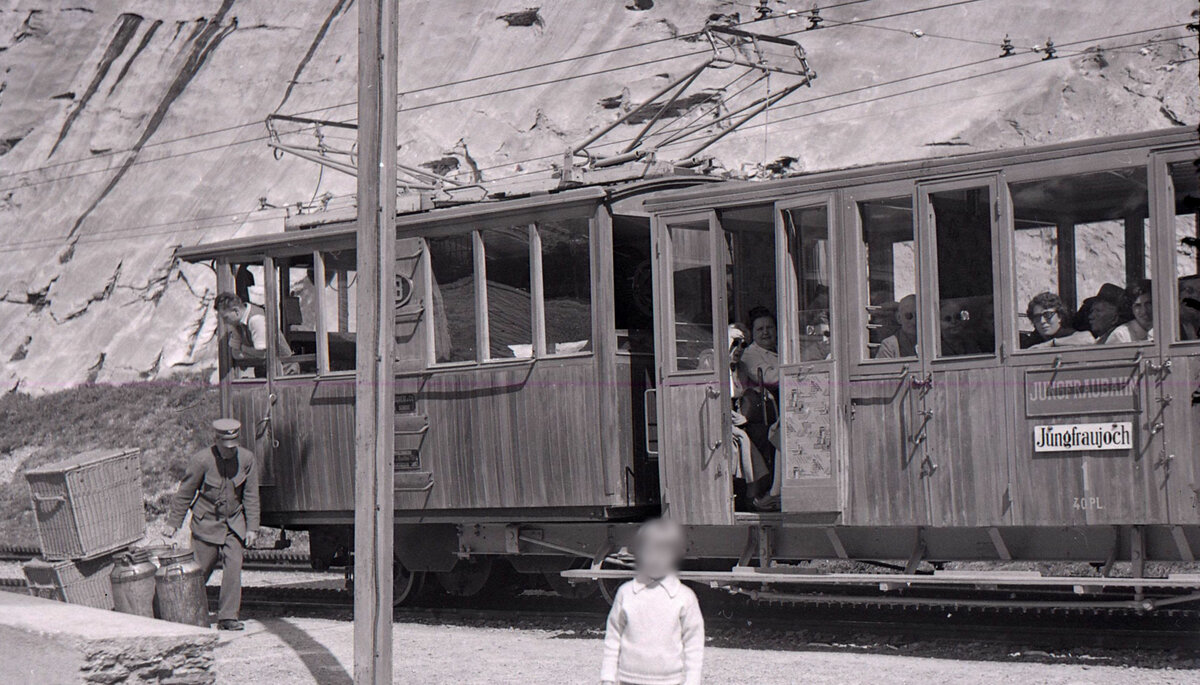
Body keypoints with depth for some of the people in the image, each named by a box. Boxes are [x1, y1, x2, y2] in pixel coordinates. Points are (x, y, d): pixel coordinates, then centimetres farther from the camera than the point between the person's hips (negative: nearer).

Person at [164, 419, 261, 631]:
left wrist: (252, 527, -1)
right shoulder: (202, 460, -17)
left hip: (234, 522, 2)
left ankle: (227, 617, -4)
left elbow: (251, 496, 1)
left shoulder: (246, 458, -8)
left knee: (233, 568, -9)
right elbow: (185, 492, -6)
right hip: (206, 523, -2)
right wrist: (173, 523, -2)